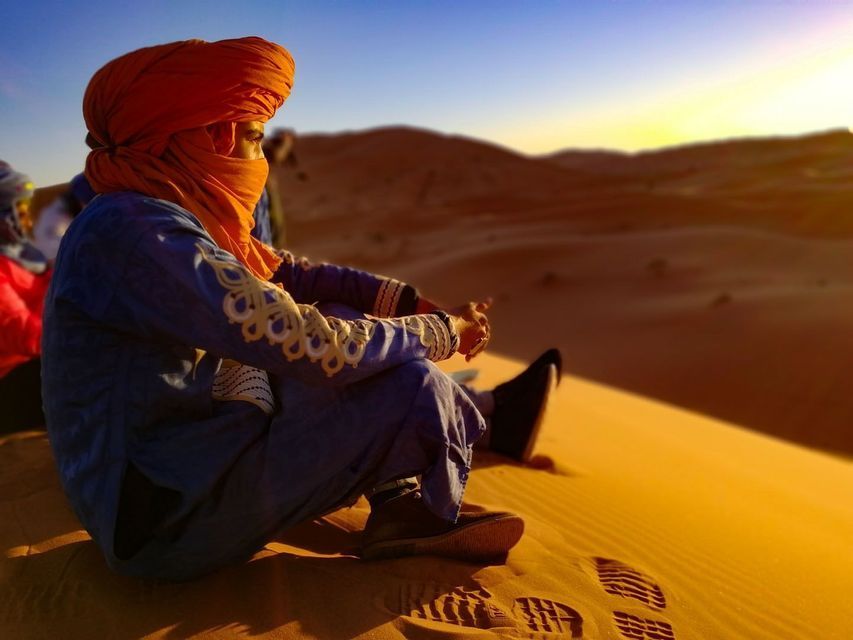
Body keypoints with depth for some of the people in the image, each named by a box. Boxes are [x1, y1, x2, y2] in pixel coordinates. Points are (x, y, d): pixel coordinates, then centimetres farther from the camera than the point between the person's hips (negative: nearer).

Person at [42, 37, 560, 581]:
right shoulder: (138, 230, -26)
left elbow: (290, 274, 8)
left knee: (342, 322, 8)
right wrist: (444, 330, -13)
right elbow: (313, 349, -28)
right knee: (413, 386, -17)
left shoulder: (175, 213, 3)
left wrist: (411, 303, -2)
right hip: (173, 521, -9)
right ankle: (429, 512, 14)